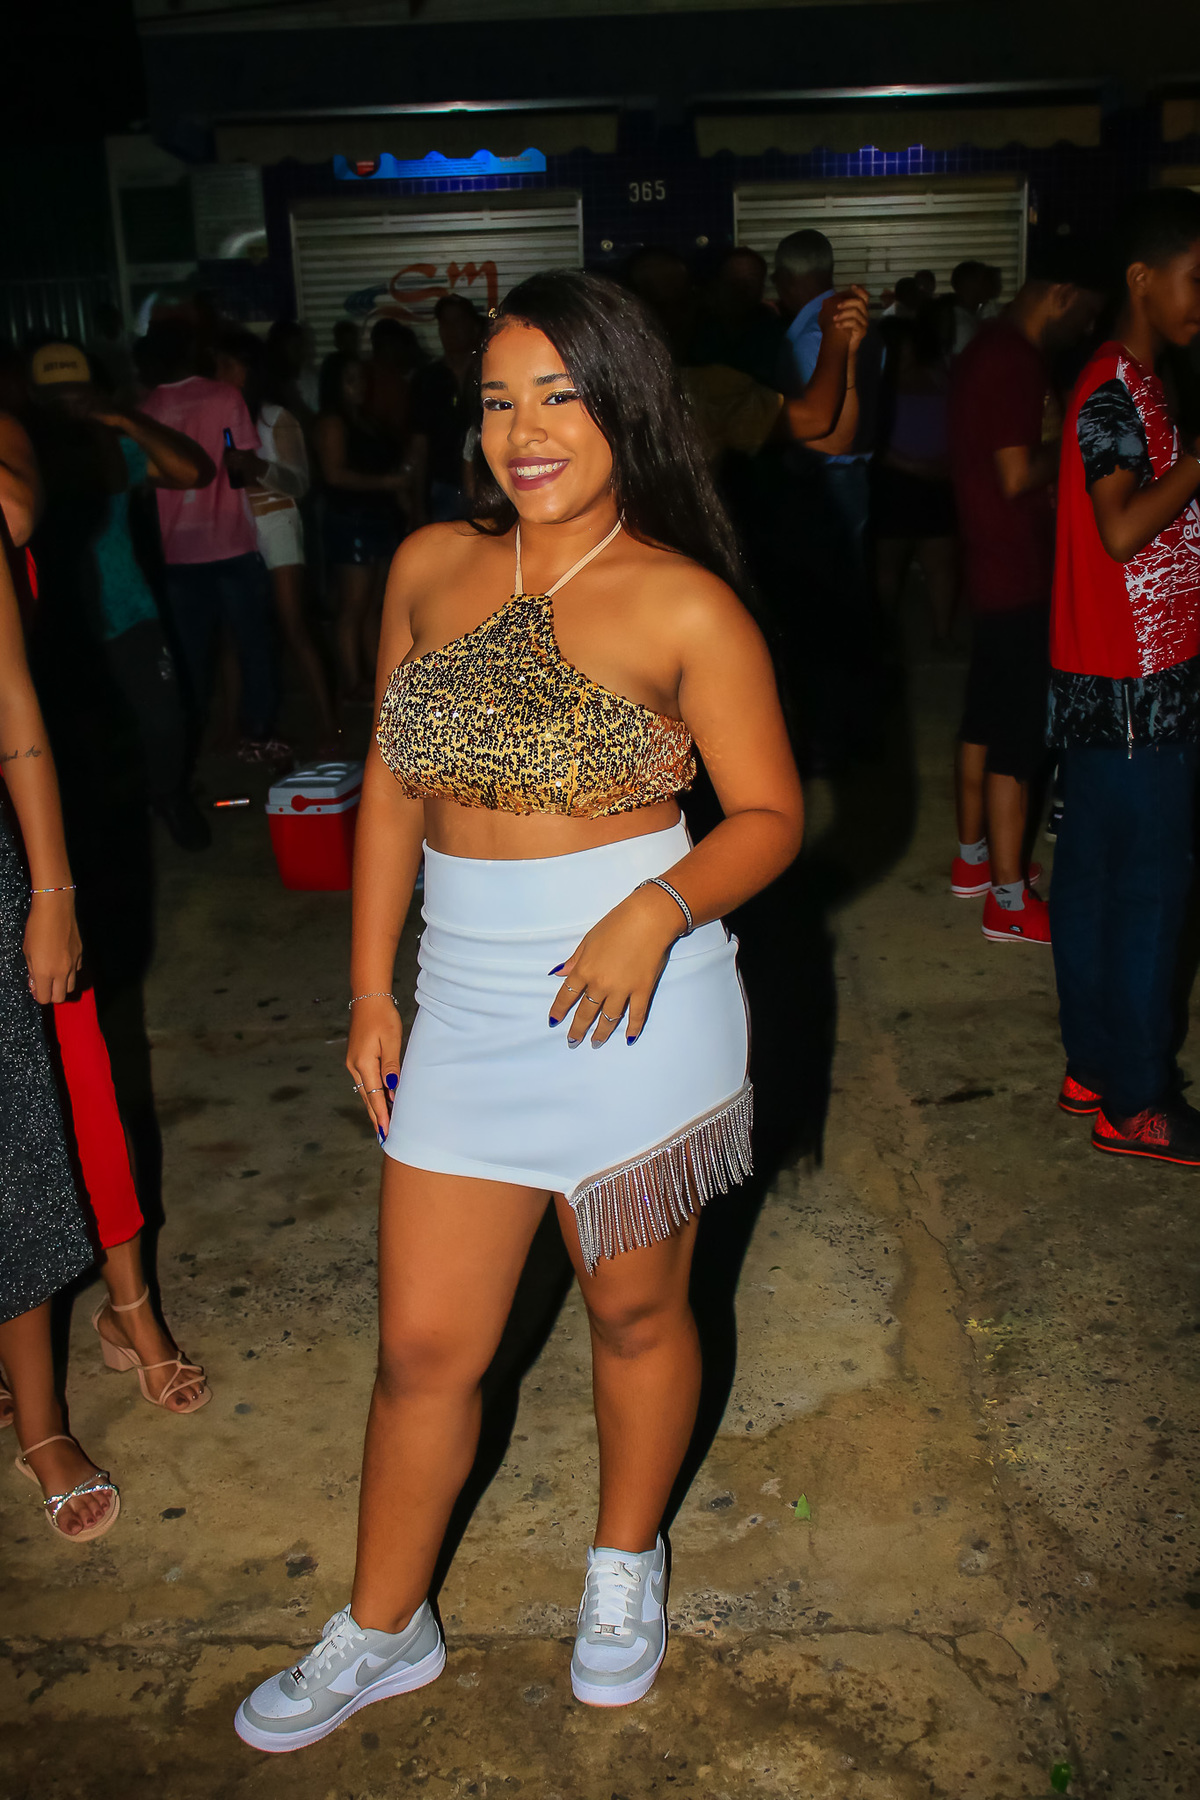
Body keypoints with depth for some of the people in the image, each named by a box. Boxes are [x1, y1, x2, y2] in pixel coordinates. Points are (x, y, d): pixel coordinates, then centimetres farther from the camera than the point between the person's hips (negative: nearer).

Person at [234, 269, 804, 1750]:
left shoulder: (686, 605, -9)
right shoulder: (431, 568, 4)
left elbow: (769, 813, -5)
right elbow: (393, 789, 9)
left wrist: (660, 911, -24)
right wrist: (371, 990, 7)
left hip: (637, 1002, -3)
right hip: (465, 1003, 4)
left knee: (635, 1312, 17)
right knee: (424, 1347, 12)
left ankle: (625, 1563, 45)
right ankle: (382, 1632, 36)